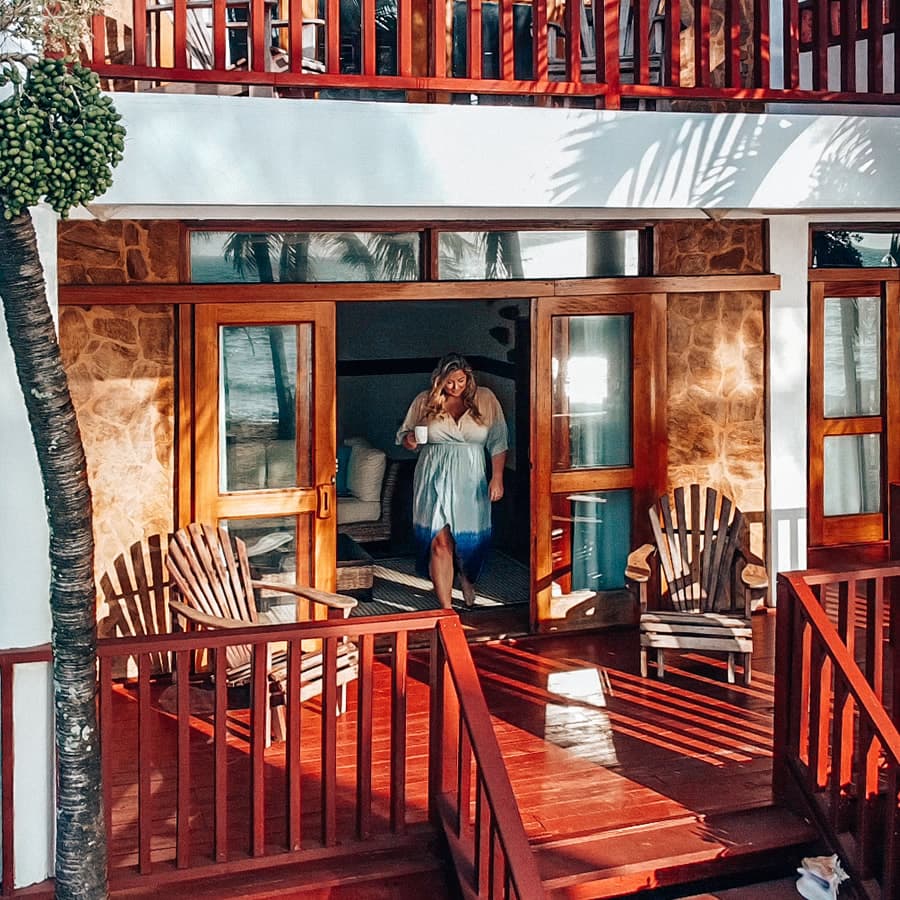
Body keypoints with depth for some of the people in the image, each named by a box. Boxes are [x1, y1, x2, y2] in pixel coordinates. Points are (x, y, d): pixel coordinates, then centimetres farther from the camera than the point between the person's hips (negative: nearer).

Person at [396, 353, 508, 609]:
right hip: (434, 480, 0)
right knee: (440, 541, -8)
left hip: (470, 480, 0)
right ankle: (446, 609, -3)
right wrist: (409, 440, -12)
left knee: (470, 539, 6)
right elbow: (404, 434, 12)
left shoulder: (485, 399, 1)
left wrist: (497, 478, -4)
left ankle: (467, 579, 42)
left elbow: (498, 442, 2)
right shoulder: (424, 401, 3)